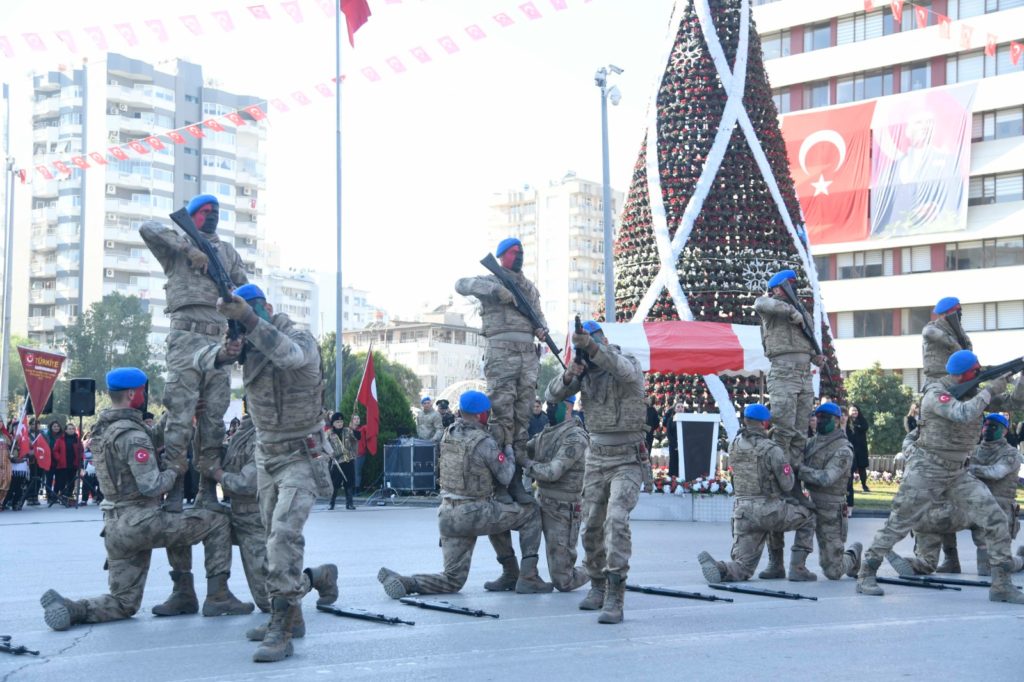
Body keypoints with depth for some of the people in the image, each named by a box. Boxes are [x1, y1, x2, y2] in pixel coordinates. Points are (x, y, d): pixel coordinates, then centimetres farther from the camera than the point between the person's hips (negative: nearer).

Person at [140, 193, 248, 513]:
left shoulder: (228, 251, 22)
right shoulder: (177, 247, 10)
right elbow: (148, 228, -9)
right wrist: (189, 248, -14)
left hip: (219, 340, 4)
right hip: (187, 336, -4)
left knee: (214, 416, 3)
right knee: (180, 413, -10)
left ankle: (208, 487, 7)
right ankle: (174, 486, -9)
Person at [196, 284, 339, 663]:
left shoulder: (301, 339, -18)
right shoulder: (248, 343, 2)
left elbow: (288, 355, -42)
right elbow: (201, 360, -3)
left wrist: (250, 319, -56)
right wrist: (222, 354, -28)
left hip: (301, 456, -7)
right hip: (266, 454, 7)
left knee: (284, 535, -20)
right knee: (277, 538, 15)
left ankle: (281, 630, -18)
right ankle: (318, 576, 40)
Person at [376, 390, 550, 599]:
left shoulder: (448, 434, 6)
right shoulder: (485, 442, -15)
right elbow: (506, 477, -8)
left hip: (447, 515, 7)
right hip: (475, 514, -7)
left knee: (452, 580, 16)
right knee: (531, 513, 10)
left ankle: (402, 581, -4)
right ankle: (528, 578, 6)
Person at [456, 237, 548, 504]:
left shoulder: (531, 288, 24)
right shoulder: (491, 281, 6)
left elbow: (538, 315, 30)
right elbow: (461, 284, -9)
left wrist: (542, 328, 6)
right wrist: (497, 289, -18)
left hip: (528, 354, 6)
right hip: (501, 351, -6)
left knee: (522, 417, 4)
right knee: (501, 414, -11)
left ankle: (516, 479, 7)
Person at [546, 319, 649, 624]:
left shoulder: (628, 364, -13)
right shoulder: (585, 370, 4)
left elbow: (622, 369, -37)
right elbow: (552, 394, -1)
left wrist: (592, 345, -55)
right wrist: (568, 375, -24)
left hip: (627, 460, -6)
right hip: (597, 457, 6)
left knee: (616, 518, -23)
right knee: (592, 525, 9)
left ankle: (615, 598, -23)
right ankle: (597, 586, 28)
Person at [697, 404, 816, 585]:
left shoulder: (734, 446, 5)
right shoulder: (772, 450, -12)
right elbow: (787, 485, -7)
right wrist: (788, 465, 11)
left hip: (743, 512, 5)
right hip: (770, 511, -5)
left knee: (742, 568, 12)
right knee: (808, 516, 24)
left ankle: (718, 568, -20)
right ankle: (798, 567, 16)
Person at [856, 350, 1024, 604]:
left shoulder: (973, 393, 7)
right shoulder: (936, 393, -15)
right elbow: (963, 414, -32)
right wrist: (990, 390, -22)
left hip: (958, 473, 6)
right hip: (926, 470, -6)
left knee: (995, 519, -7)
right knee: (897, 524, -1)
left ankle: (1001, 583, -1)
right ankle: (866, 575, 10)